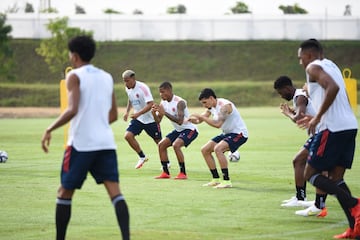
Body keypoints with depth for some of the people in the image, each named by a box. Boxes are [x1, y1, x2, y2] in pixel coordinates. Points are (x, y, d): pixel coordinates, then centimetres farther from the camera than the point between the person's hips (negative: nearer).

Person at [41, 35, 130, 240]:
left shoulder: (75, 77, -4)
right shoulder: (107, 78, 15)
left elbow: (72, 110, -18)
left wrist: (50, 129, -10)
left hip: (81, 144, -4)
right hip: (106, 142, 4)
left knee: (65, 193, 10)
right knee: (115, 191, -5)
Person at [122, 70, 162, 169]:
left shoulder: (142, 87, -24)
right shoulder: (128, 88, -1)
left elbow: (150, 104, -31)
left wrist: (138, 114, -40)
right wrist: (127, 112, 12)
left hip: (150, 119, -6)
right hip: (137, 119, 6)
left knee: (159, 142, 5)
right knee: (128, 135, -15)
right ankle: (142, 157, 2)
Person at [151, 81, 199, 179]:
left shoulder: (180, 102, -26)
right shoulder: (163, 103, -2)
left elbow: (180, 121, -37)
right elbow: (158, 121, 1)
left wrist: (164, 113, -40)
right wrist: (154, 113, -21)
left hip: (189, 129, -9)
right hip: (178, 130, 9)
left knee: (176, 145, -29)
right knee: (161, 145, 4)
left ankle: (183, 173, -18)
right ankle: (165, 173, 13)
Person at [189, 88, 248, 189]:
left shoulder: (224, 105, -25)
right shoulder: (211, 107, 4)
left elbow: (217, 124, -35)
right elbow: (200, 119, 7)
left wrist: (201, 117, -30)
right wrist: (194, 120, -17)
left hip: (239, 133, -10)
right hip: (227, 133, 10)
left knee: (218, 149, -31)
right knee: (205, 150, 5)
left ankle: (227, 181, -26)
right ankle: (216, 179, 12)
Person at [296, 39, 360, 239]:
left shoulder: (314, 67, -4)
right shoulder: (331, 66, 23)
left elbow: (333, 88, -23)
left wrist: (317, 118, -17)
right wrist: (317, 118, 30)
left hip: (333, 129, -9)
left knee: (310, 174, 0)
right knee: (335, 178, 12)